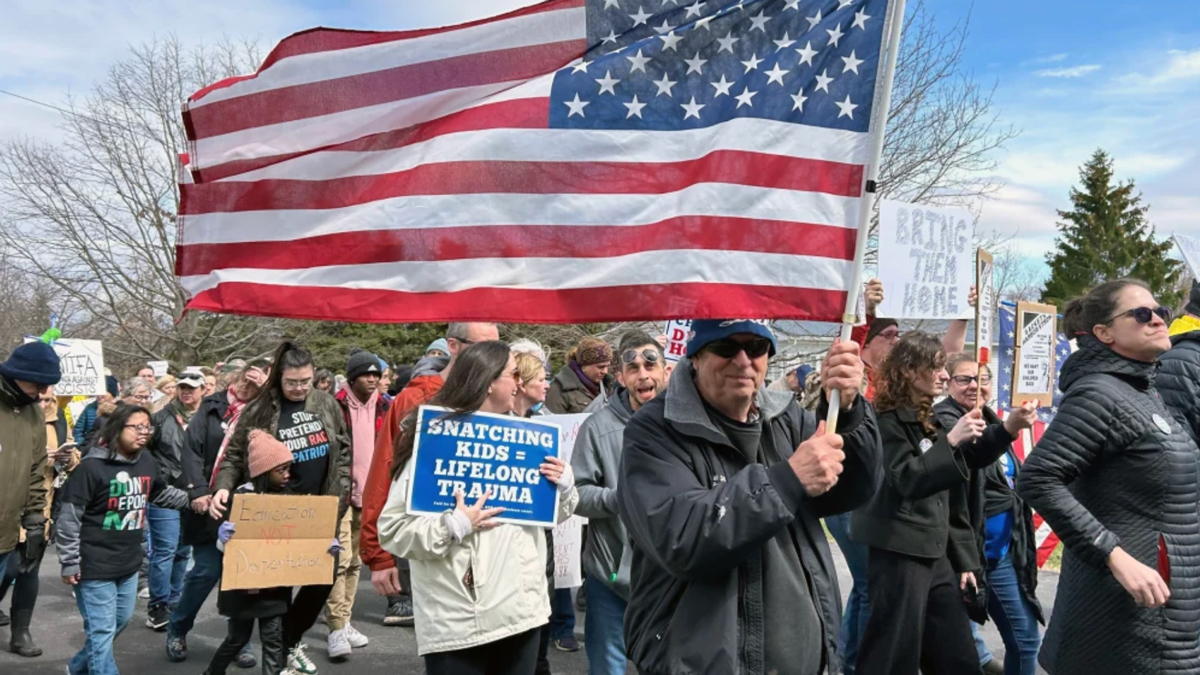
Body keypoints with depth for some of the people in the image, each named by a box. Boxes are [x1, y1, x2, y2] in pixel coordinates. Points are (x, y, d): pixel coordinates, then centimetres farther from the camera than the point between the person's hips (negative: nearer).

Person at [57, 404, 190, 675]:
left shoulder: (147, 462, 3)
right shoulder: (91, 466, -18)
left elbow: (162, 494, 23)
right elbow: (68, 518, -15)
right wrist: (69, 563, -14)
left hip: (130, 563, 8)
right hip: (95, 566, -8)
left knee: (121, 621, 22)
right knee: (102, 630, -1)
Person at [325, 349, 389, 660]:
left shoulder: (383, 408, 9)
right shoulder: (335, 407, -6)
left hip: (370, 495, 5)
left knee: (355, 562, 12)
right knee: (340, 561, -10)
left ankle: (344, 622, 22)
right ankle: (337, 629, -6)